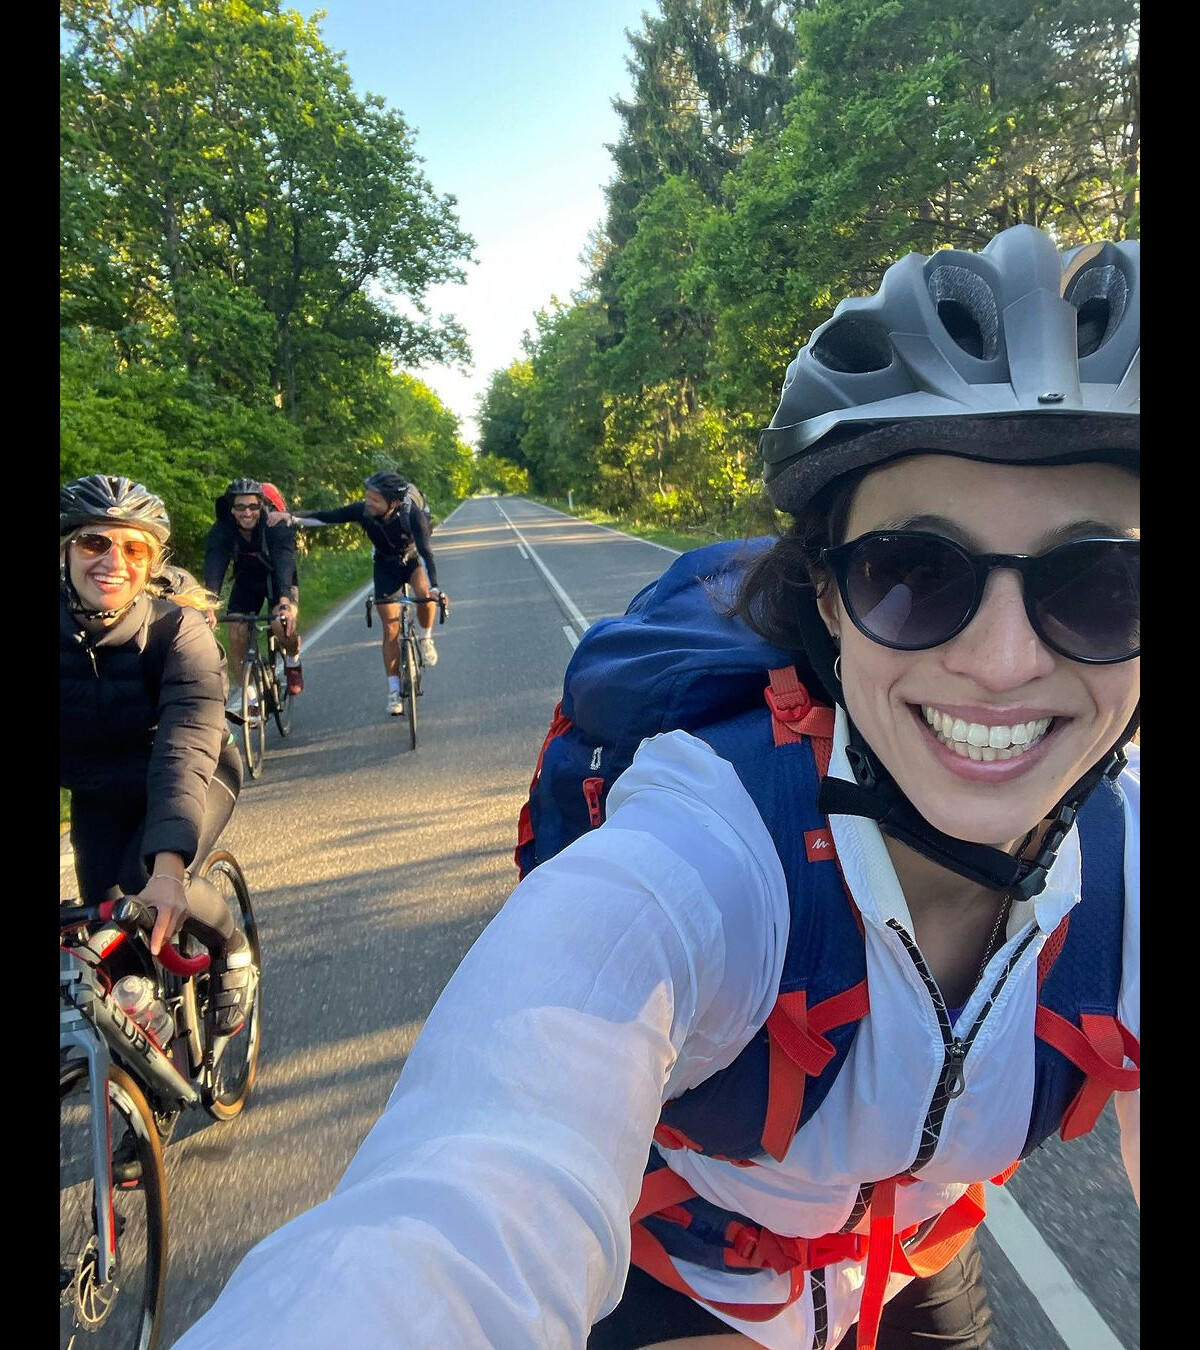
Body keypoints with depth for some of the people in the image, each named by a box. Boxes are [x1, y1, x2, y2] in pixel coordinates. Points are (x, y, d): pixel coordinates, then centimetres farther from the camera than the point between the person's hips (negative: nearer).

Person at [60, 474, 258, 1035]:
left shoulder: (178, 630, -28)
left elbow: (186, 748, -39)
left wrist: (168, 862, -53)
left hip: (191, 780, -3)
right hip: (99, 794, 3)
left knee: (146, 883, -27)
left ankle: (233, 951, 5)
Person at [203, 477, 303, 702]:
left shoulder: (276, 525, -31)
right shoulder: (222, 529, -24)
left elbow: (284, 562, -45)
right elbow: (214, 566, -36)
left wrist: (284, 603, -61)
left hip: (276, 576, -3)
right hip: (246, 579, 3)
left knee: (283, 623, -28)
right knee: (237, 635, -12)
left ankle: (293, 660, 6)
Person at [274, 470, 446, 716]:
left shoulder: (412, 513, -35)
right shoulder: (363, 510, -27)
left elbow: (425, 551, -43)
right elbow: (324, 517, -21)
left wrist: (434, 588, -57)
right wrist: (291, 517, -37)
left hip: (414, 560, -2)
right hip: (386, 566, 2)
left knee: (425, 594, -35)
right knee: (391, 630, -2)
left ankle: (424, 639, -6)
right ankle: (394, 691, 6)